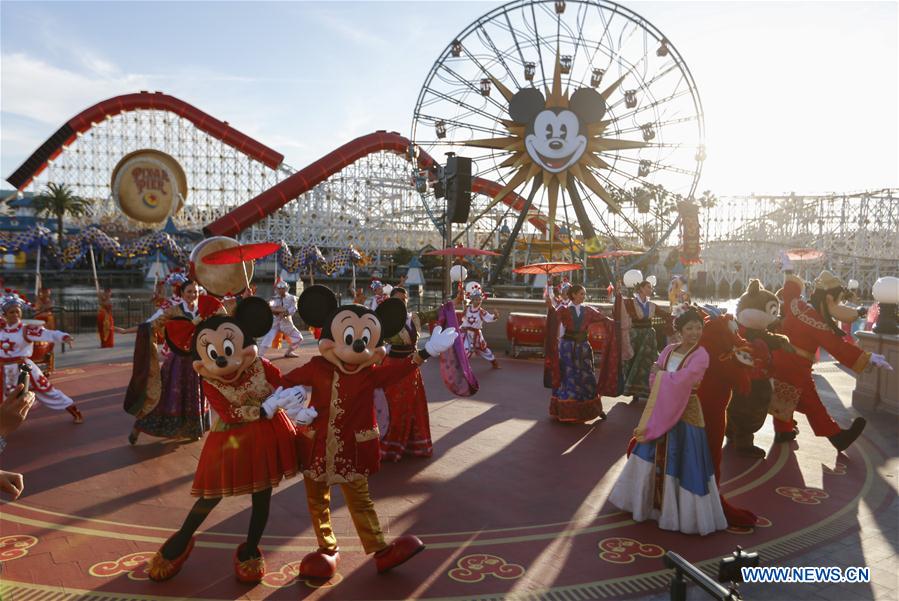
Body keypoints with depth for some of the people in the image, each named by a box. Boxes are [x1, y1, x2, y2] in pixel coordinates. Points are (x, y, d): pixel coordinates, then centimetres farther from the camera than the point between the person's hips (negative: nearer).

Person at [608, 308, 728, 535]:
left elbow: (681, 381, -22)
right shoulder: (669, 349, 4)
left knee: (683, 463, 0)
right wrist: (672, 380, -14)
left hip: (686, 414, -6)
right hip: (661, 411, 6)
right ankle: (648, 499, 34)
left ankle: (687, 512, 15)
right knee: (654, 457, 16)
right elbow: (654, 379, 2)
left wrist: (661, 373, -7)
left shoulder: (700, 355, -14)